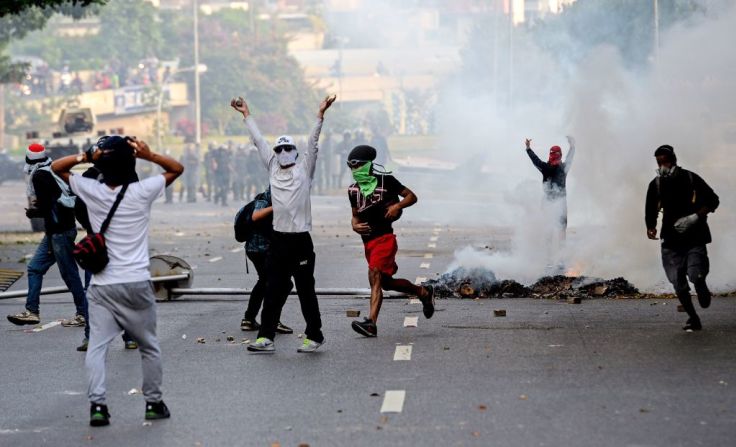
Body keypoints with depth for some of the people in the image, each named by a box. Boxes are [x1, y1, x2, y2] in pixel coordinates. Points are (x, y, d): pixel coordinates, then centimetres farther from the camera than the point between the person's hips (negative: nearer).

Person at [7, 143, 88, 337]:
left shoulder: (39, 176, -15)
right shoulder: (50, 173, 11)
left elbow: (44, 209, -18)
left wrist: (31, 212, 0)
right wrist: (37, 207, 11)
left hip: (60, 232, -10)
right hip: (54, 231, 10)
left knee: (69, 273, -2)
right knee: (35, 268, 11)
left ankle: (83, 314, 5)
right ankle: (32, 311, 13)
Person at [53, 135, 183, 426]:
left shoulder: (91, 191, -3)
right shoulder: (143, 192, -6)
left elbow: (56, 168, 10)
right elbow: (177, 168, 8)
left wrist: (85, 157, -6)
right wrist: (149, 155, -7)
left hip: (102, 285, 0)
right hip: (137, 283, 0)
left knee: (96, 346, -1)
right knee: (149, 347, 14)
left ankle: (97, 404, -16)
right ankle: (153, 403, 21)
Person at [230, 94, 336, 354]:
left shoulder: (304, 168, 3)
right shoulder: (273, 168, 13)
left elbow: (313, 142, -7)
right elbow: (258, 141, 18)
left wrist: (320, 114, -17)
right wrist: (246, 114, 22)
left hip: (301, 239, -4)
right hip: (279, 238, 5)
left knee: (306, 290, 1)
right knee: (274, 290, 5)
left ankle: (314, 336, 9)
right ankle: (266, 337, 5)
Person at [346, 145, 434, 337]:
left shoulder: (386, 181, -3)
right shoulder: (354, 190, 13)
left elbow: (412, 197, 3)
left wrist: (397, 206, -15)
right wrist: (355, 226, 0)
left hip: (385, 238, -7)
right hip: (368, 242, 7)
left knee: (375, 276, -21)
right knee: (386, 282, 14)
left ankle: (371, 323, -30)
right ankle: (423, 293, 35)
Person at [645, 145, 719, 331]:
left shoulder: (690, 179, -3)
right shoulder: (656, 185, 5)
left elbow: (713, 200, 1)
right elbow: (651, 211, 11)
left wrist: (696, 216, -14)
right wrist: (651, 227, -10)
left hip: (694, 237, -3)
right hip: (671, 239, 3)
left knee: (696, 275, -18)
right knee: (678, 284, -3)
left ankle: (703, 292, 19)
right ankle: (693, 318, 15)